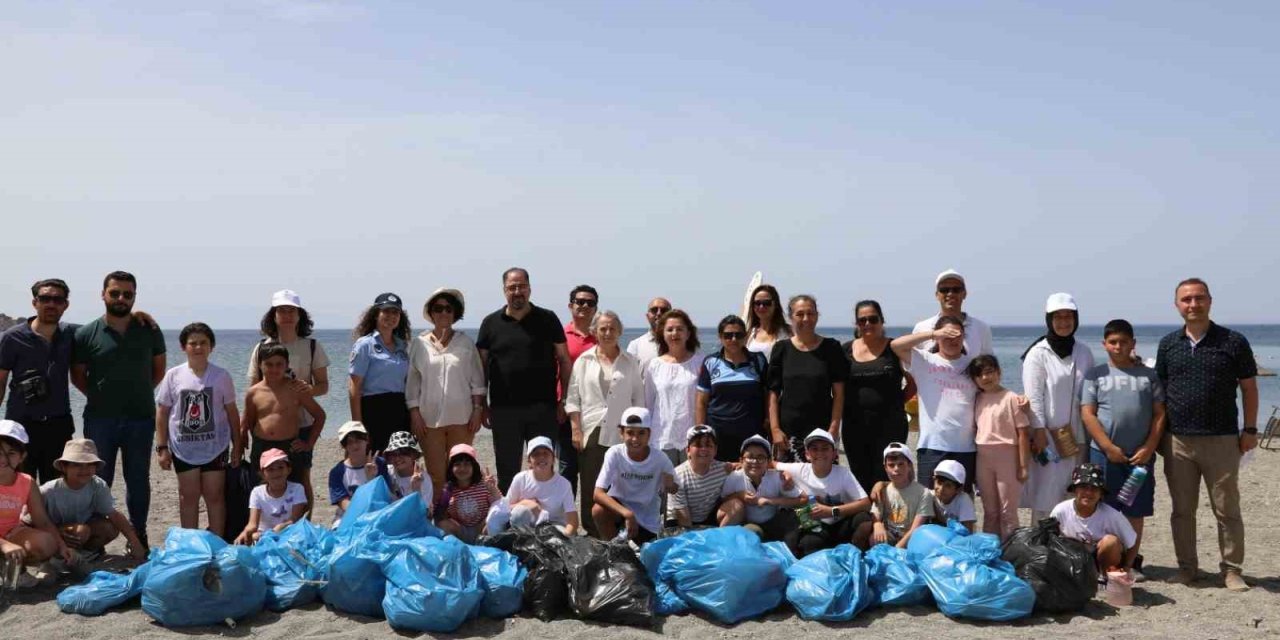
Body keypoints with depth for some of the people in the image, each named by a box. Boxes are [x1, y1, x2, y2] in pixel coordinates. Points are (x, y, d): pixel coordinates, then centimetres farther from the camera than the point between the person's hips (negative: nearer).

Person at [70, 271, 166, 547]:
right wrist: (99, 396, 0)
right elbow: (77, 375, 7)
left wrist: (139, 392, 4)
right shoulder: (86, 334, -1)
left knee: (138, 480, 9)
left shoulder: (150, 331, 2)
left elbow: (159, 369, 12)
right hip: (100, 419, -1)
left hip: (141, 418, 1)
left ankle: (139, 536, 19)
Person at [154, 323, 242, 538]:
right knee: (188, 496, 8)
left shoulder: (221, 376, -2)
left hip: (215, 446, 0)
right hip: (183, 448, 1)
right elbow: (162, 413, 2)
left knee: (215, 496, 5)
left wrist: (237, 446, 3)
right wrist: (162, 448, -1)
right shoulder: (173, 375, -2)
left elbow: (232, 412, 3)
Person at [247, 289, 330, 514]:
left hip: (301, 426, -1)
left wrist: (309, 389, -19)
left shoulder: (312, 346, 2)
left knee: (302, 480, 2)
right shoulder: (262, 348, 5)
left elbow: (324, 385, 4)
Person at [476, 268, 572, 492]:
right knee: (507, 470, 8)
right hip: (504, 410, 1)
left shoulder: (547, 320, 4)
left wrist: (564, 401, -2)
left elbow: (564, 361, 4)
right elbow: (481, 366, 10)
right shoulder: (491, 323, 8)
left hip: (543, 408, -1)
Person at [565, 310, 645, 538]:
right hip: (591, 433, 0)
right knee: (591, 488, -1)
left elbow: (638, 399, 12)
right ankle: (593, 534, 7)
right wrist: (576, 430, -1)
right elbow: (573, 398, 7)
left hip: (621, 434, 0)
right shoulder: (584, 361, 9)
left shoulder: (630, 362, 11)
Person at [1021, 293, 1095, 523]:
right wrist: (1040, 433, -15)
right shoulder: (1038, 353, -5)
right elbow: (1033, 396, -9)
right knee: (1045, 495, -4)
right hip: (1048, 436, -5)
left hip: (1077, 436, 5)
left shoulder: (1084, 353, 9)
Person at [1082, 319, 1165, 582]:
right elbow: (1088, 414, -3)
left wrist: (1149, 448, -5)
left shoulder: (1148, 375, 9)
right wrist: (1109, 447, -10)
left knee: (1136, 511, 8)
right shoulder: (1096, 374, 3)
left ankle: (1133, 562, 19)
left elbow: (1159, 414, 6)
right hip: (1105, 453, -2)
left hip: (1140, 455, 2)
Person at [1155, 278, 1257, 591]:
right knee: (1182, 509, 9)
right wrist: (1158, 433, 7)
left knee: (1227, 509, 4)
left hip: (1222, 440, -2)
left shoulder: (1233, 342, -1)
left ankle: (1232, 570, 15)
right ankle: (1186, 566, 20)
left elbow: (1249, 388, 3)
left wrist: (1249, 429, 0)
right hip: (1177, 441, 2)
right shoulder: (1168, 345, 6)